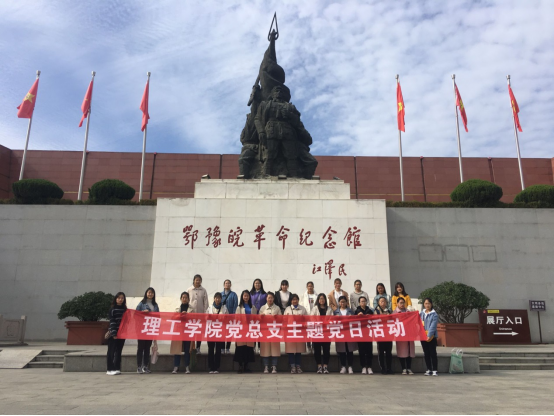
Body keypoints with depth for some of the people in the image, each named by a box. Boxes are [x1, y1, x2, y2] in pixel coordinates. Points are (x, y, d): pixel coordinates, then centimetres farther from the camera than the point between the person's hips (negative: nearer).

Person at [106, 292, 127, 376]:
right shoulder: (113, 309, -3)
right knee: (111, 351, 1)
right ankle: (110, 369, 6)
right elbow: (112, 322, -9)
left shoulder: (125, 309, 11)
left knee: (119, 351, 7)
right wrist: (114, 333, -15)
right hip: (113, 334, -4)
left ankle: (117, 369, 11)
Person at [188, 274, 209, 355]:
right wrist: (187, 311, -2)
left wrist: (205, 312, -3)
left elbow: (206, 302, 3)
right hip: (191, 313, 0)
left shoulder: (203, 291, 2)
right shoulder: (189, 290, 2)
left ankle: (198, 348, 11)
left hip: (200, 313, 0)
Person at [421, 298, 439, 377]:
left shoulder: (434, 314, -6)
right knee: (426, 353, 9)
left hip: (431, 337, -5)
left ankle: (435, 370, 5)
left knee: (433, 353, -1)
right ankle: (429, 370, 17)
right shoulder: (421, 314, 11)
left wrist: (429, 336, -23)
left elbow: (433, 326, -15)